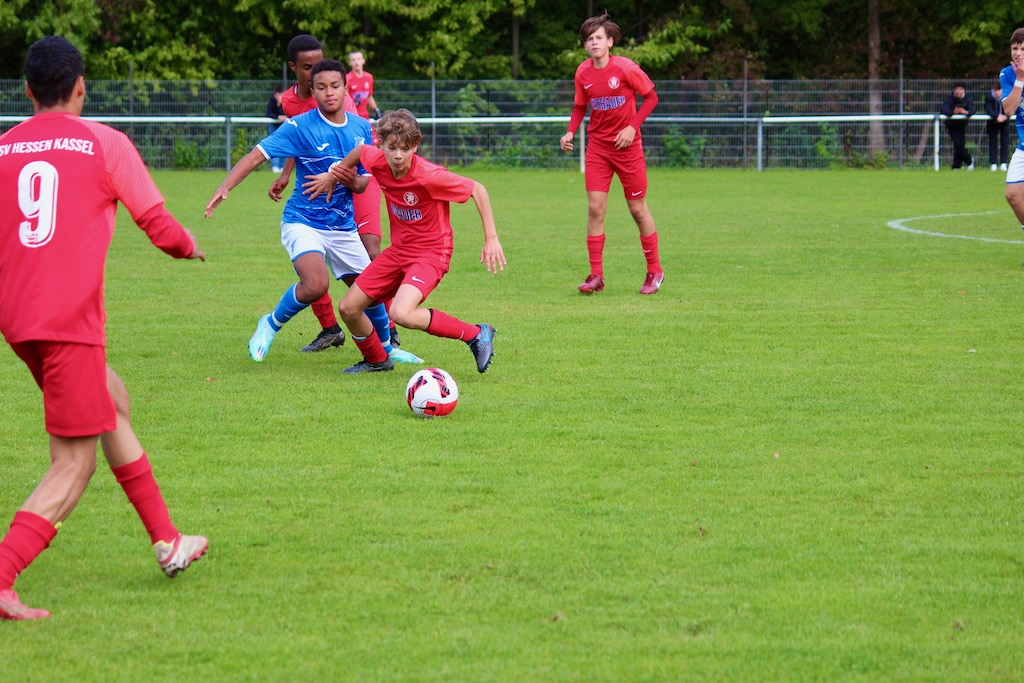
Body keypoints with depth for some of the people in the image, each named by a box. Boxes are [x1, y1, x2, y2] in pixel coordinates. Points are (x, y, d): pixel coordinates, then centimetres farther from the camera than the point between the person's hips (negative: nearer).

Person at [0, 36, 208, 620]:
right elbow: (156, 222, -1)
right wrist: (189, 246, 20)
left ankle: (167, 540, 33)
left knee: (113, 403, 26)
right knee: (75, 465, -3)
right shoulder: (103, 142, -2)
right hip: (69, 320, -6)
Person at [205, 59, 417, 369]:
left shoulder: (361, 128, 4)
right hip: (303, 222, -5)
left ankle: (387, 349, 37)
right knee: (315, 285, -29)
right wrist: (224, 188, -30)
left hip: (343, 225, 5)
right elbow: (257, 155, -16)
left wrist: (354, 181, -14)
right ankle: (270, 325, -2)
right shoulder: (300, 126, -12)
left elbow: (364, 181, 12)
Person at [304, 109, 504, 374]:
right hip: (398, 251, 7)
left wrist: (491, 238, -20)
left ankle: (476, 334, -14)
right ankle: (376, 360, 35)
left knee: (401, 313, -31)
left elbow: (477, 190, -17)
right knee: (348, 308, 6)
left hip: (431, 254, -7)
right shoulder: (377, 161, -10)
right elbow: (360, 151, 16)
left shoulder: (428, 176, -27)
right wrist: (333, 176, 23)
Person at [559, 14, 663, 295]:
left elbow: (651, 97, -5)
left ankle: (654, 271, 19)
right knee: (595, 208, -6)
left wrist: (632, 127, -15)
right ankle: (596, 275, -1)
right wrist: (570, 132, -3)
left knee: (638, 209, 5)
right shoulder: (583, 73, -1)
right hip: (597, 147, 3)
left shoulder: (626, 68, -13)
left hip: (627, 146, -3)